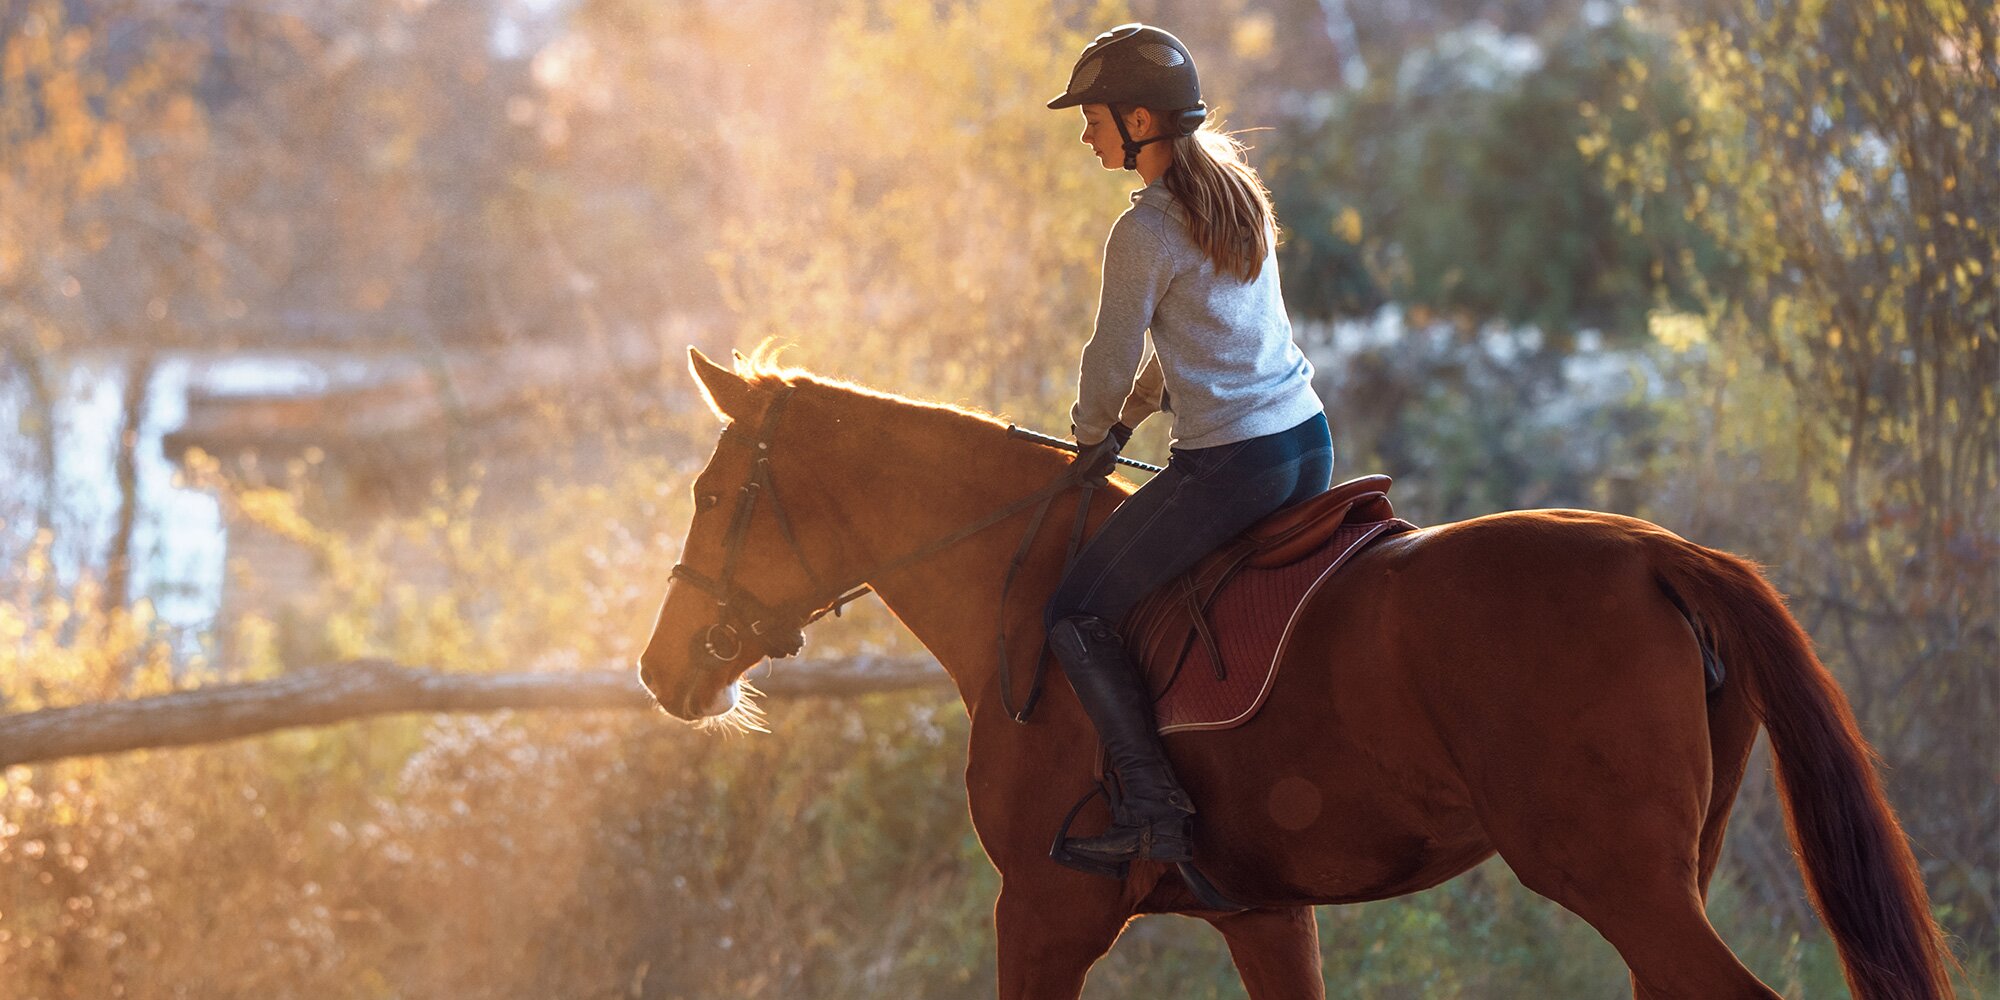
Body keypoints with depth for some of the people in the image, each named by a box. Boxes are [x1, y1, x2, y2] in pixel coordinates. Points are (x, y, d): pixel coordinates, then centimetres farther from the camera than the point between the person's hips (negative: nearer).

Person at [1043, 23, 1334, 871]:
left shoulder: (1143, 235, -14)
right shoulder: (1240, 195, 12)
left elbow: (1112, 366, -6)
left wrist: (1093, 435, 14)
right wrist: (1125, 420, 20)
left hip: (1227, 466, -9)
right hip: (1310, 445, 9)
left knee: (1077, 619, -1)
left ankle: (1153, 814, -9)